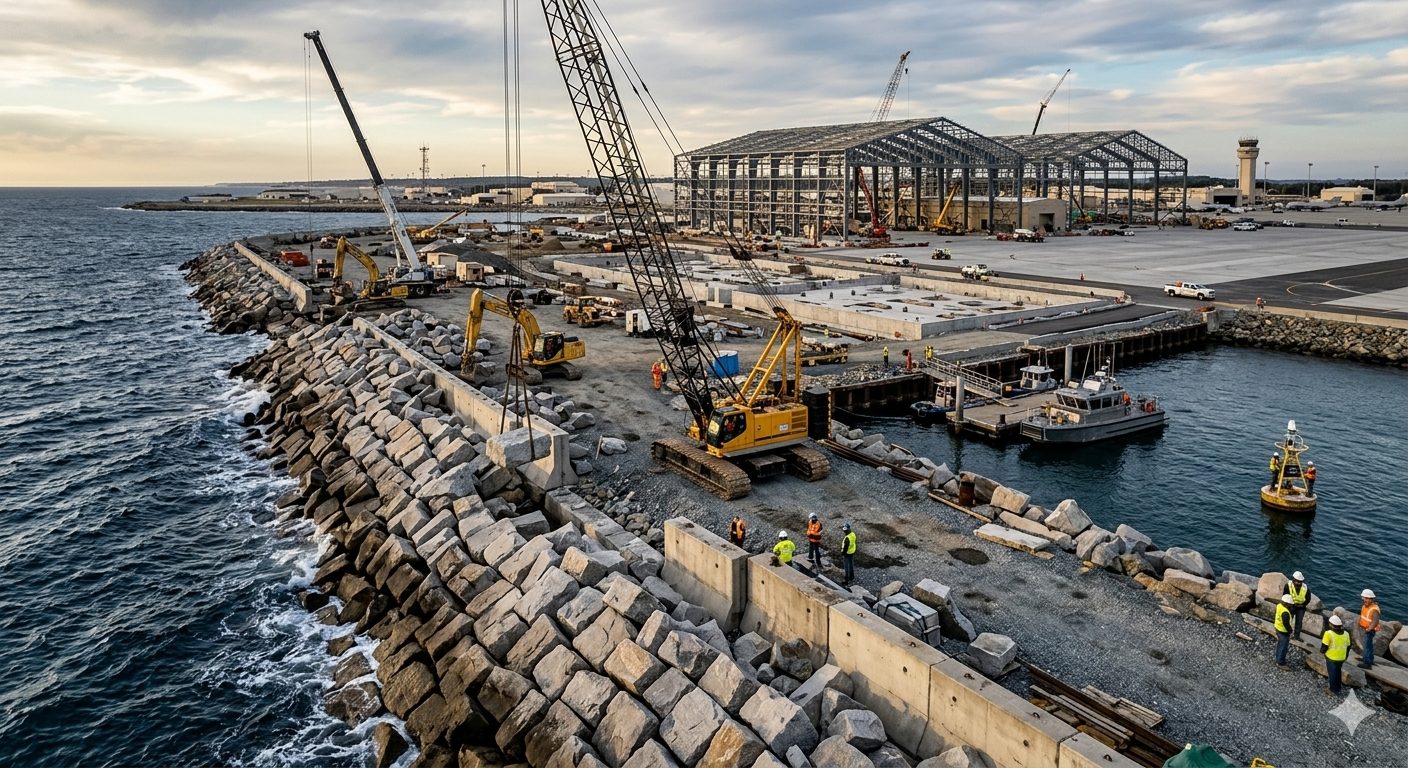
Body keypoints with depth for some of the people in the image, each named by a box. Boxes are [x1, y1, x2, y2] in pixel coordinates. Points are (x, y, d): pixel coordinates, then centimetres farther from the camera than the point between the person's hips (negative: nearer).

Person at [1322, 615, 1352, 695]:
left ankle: (1333, 691, 19)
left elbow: (1324, 647, -17)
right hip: (1341, 658, 5)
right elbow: (1348, 647, 8)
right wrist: (1345, 657, 22)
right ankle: (1337, 689, 34)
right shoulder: (1346, 634, -3)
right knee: (1338, 673, 22)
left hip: (1331, 658, -5)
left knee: (1332, 674, 11)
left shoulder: (1329, 633, -22)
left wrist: (1322, 651, 5)